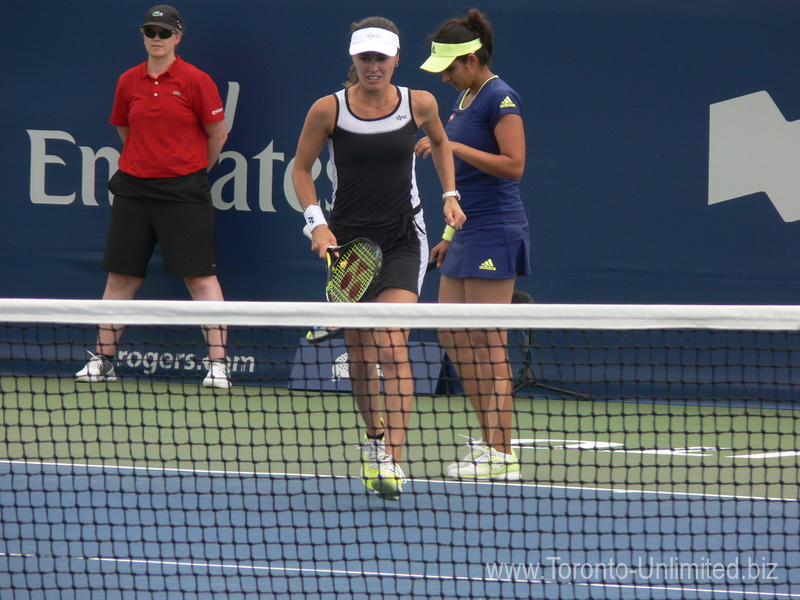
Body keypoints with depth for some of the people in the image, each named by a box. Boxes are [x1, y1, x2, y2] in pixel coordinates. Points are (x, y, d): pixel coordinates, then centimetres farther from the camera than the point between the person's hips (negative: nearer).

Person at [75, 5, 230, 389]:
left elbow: (218, 134, 1)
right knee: (120, 276, 6)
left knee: (201, 277, -7)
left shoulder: (195, 81, -6)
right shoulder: (128, 82, 7)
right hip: (134, 189, 4)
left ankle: (218, 364, -5)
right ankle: (102, 361, 14)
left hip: (184, 191, -4)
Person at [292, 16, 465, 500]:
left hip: (403, 239, -1)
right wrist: (317, 223, -6)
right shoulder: (329, 110, -7)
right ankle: (374, 440, 29)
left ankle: (392, 459, -24)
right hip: (348, 238, 1)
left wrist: (450, 195, 10)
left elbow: (440, 142, 20)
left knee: (392, 346, -17)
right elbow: (302, 168, 5)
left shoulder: (419, 104, -4)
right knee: (360, 353, 7)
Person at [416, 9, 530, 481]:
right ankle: (490, 437, 15)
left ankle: (501, 454, -6)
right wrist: (450, 234, 21)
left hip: (495, 232, -10)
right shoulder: (464, 100, 16)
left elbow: (513, 165, -20)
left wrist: (453, 146, -22)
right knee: (453, 337, 10)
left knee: (487, 343, -9)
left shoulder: (500, 98, -12)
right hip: (468, 231, 10)